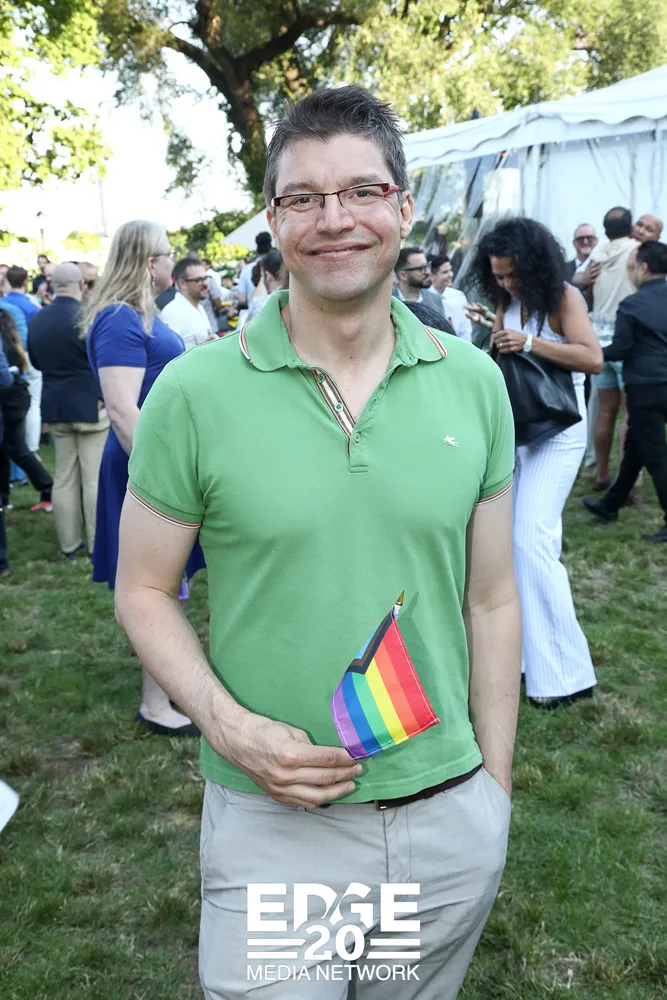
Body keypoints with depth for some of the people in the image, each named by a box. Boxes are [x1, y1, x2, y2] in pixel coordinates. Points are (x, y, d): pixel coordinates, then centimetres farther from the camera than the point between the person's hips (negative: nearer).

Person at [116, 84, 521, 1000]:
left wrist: (495, 790, 5)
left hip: (454, 822, 3)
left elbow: (492, 600, 3)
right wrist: (226, 725, -18)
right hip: (272, 829, -2)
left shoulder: (474, 382, -2)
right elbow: (143, 592, -2)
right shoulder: (194, 392, -11)